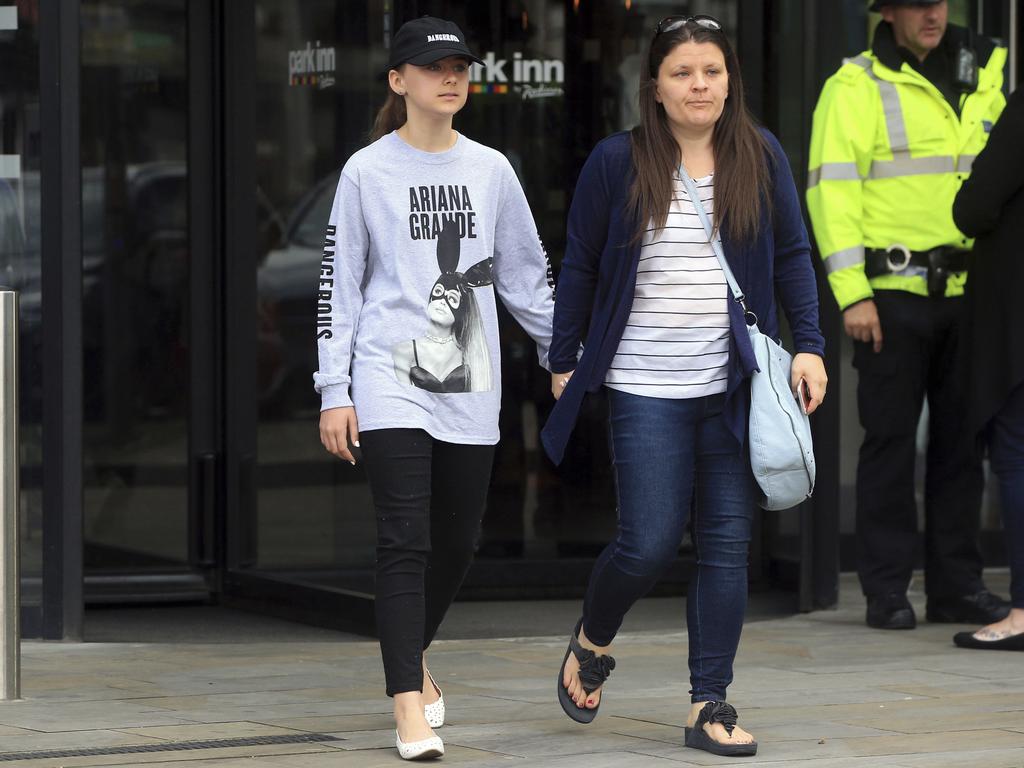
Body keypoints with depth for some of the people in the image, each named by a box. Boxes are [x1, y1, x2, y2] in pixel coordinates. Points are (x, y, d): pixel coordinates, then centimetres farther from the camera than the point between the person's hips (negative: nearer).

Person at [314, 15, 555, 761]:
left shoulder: (491, 170, 9)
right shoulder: (367, 171, 0)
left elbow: (527, 273, 17)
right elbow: (339, 283, 1)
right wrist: (334, 393, -3)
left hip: (470, 387, 4)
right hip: (390, 381, -4)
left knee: (458, 542, 9)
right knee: (405, 540, -11)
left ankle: (413, 657, 35)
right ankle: (410, 708, -11)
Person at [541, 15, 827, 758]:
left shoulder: (761, 156, 5)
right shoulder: (617, 162, -2)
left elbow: (793, 256, 9)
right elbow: (580, 268, 4)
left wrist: (809, 345, 0)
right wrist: (565, 363, 5)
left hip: (733, 389, 3)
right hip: (646, 389, -3)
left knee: (728, 543, 2)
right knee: (650, 543, -5)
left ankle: (710, 706, 9)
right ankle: (590, 647, 26)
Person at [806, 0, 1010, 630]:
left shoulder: (982, 83, 13)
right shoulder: (856, 87, -4)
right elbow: (832, 188, -9)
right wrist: (852, 293, -16)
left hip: (966, 292, 5)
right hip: (892, 293, -5)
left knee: (962, 439, 7)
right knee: (891, 439, -2)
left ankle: (958, 586, 14)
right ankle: (887, 592, 4)